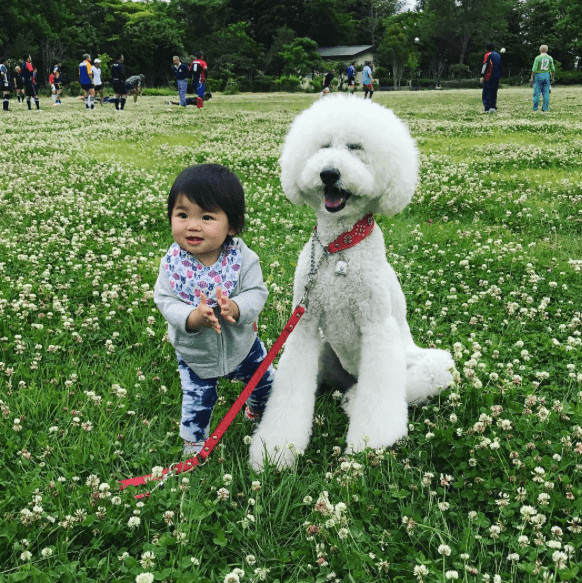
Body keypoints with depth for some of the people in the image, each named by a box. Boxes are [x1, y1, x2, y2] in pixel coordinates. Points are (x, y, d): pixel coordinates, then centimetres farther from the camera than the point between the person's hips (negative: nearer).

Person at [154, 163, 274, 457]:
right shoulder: (173, 263, -23)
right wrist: (193, 317, -43)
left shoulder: (243, 258, -24)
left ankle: (257, 411, 60)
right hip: (194, 353, -1)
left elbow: (256, 293, -26)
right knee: (197, 402, 17)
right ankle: (194, 443, 46)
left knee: (265, 381, 26)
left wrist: (235, 308, -47)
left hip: (241, 344, 1)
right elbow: (166, 301, -23)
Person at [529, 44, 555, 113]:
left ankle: (535, 108, 0)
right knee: (546, 92, 5)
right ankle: (545, 108, 2)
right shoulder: (550, 58, 3)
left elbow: (534, 69, -11)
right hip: (547, 75, 3)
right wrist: (552, 77, 13)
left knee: (537, 92, 0)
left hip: (538, 75, -3)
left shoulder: (538, 58, -8)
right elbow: (553, 69, 4)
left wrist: (532, 78, -4)